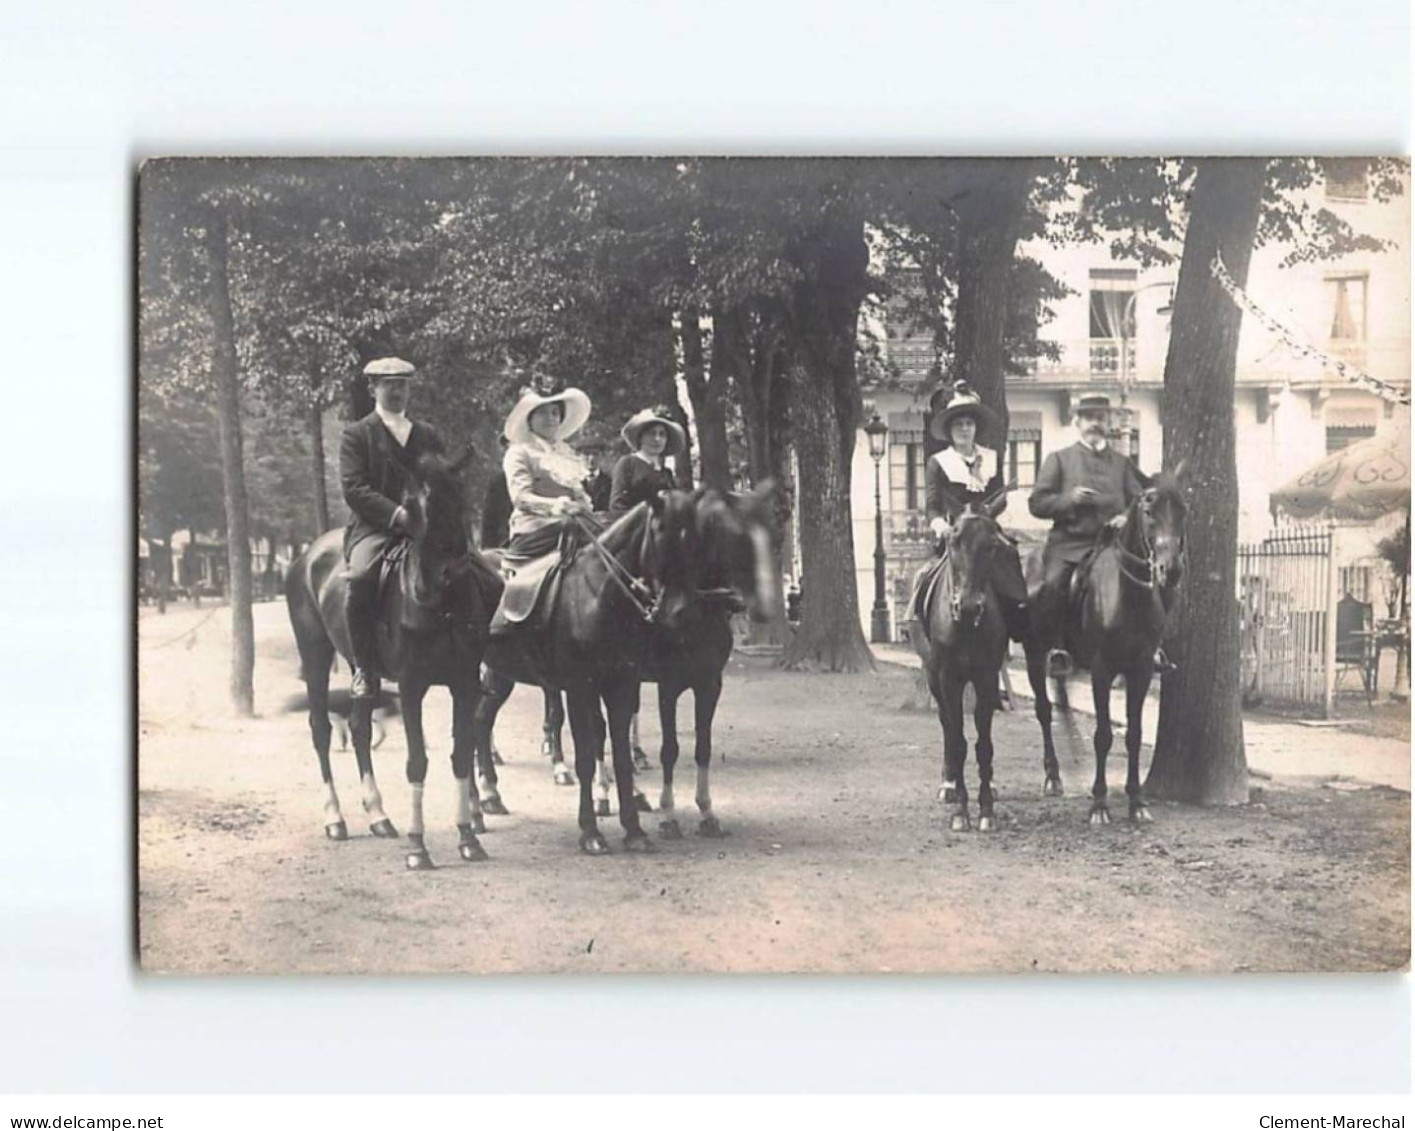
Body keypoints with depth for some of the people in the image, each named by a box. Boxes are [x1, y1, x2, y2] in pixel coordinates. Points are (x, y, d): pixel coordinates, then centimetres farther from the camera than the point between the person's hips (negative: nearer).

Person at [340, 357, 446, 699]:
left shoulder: (428, 435, 21)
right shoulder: (357, 435, 7)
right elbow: (354, 489, -5)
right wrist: (397, 514, -18)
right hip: (373, 529, -4)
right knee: (361, 578, -34)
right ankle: (364, 669, -23)